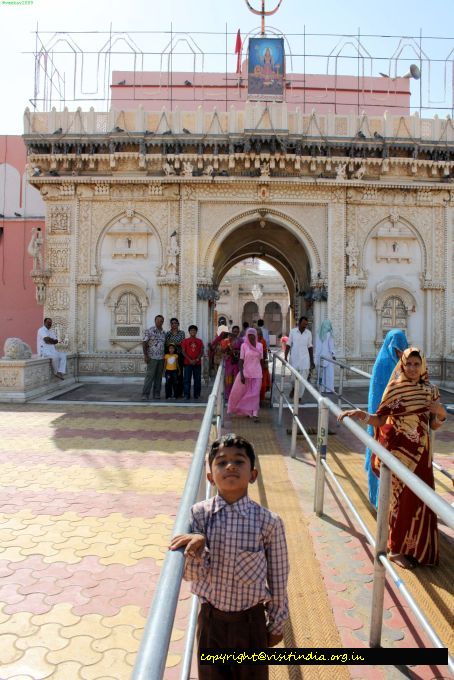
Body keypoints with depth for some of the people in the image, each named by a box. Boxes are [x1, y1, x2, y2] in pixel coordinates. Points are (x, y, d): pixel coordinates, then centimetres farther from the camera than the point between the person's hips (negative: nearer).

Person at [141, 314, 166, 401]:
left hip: (161, 358, 6)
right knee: (149, 376, -7)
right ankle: (145, 394, -4)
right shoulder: (149, 331, -3)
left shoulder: (164, 333, 13)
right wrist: (145, 355, -12)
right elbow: (144, 344, -6)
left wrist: (165, 356, 13)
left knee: (159, 377, 7)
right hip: (152, 358, -5)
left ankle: (156, 394, 14)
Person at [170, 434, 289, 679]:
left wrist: (277, 623, 5)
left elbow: (278, 578, -5)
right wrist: (196, 546, -34)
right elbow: (192, 574, -13)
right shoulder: (198, 514, -14)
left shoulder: (269, 521, -17)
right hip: (211, 619, 1)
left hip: (251, 620, -1)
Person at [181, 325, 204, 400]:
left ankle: (197, 395, 11)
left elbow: (201, 352, 6)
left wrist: (197, 359, -9)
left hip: (197, 363, 2)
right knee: (187, 379, -4)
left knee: (197, 379, 3)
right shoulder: (185, 341, 6)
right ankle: (187, 395, -1)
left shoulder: (199, 341, 10)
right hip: (188, 363, -2)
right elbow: (183, 352, 1)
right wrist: (190, 360, -10)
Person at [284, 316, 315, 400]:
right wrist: (285, 357, -6)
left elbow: (310, 347, 7)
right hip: (294, 359, -1)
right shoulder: (293, 331, -1)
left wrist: (312, 361, 6)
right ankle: (293, 388, 34)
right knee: (294, 378, 2)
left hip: (305, 359, 1)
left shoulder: (308, 333, 3)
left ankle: (299, 397, 10)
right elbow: (288, 345, 1)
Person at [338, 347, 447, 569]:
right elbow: (380, 419, -8)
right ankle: (396, 549, 18)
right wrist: (361, 414, -25)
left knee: (419, 498, 9)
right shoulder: (395, 389, -7)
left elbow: (434, 425, 9)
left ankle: (414, 545, 29)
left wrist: (441, 414, -11)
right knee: (403, 498, 2)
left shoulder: (430, 391, 3)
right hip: (398, 450, -4)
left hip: (420, 452, 4)